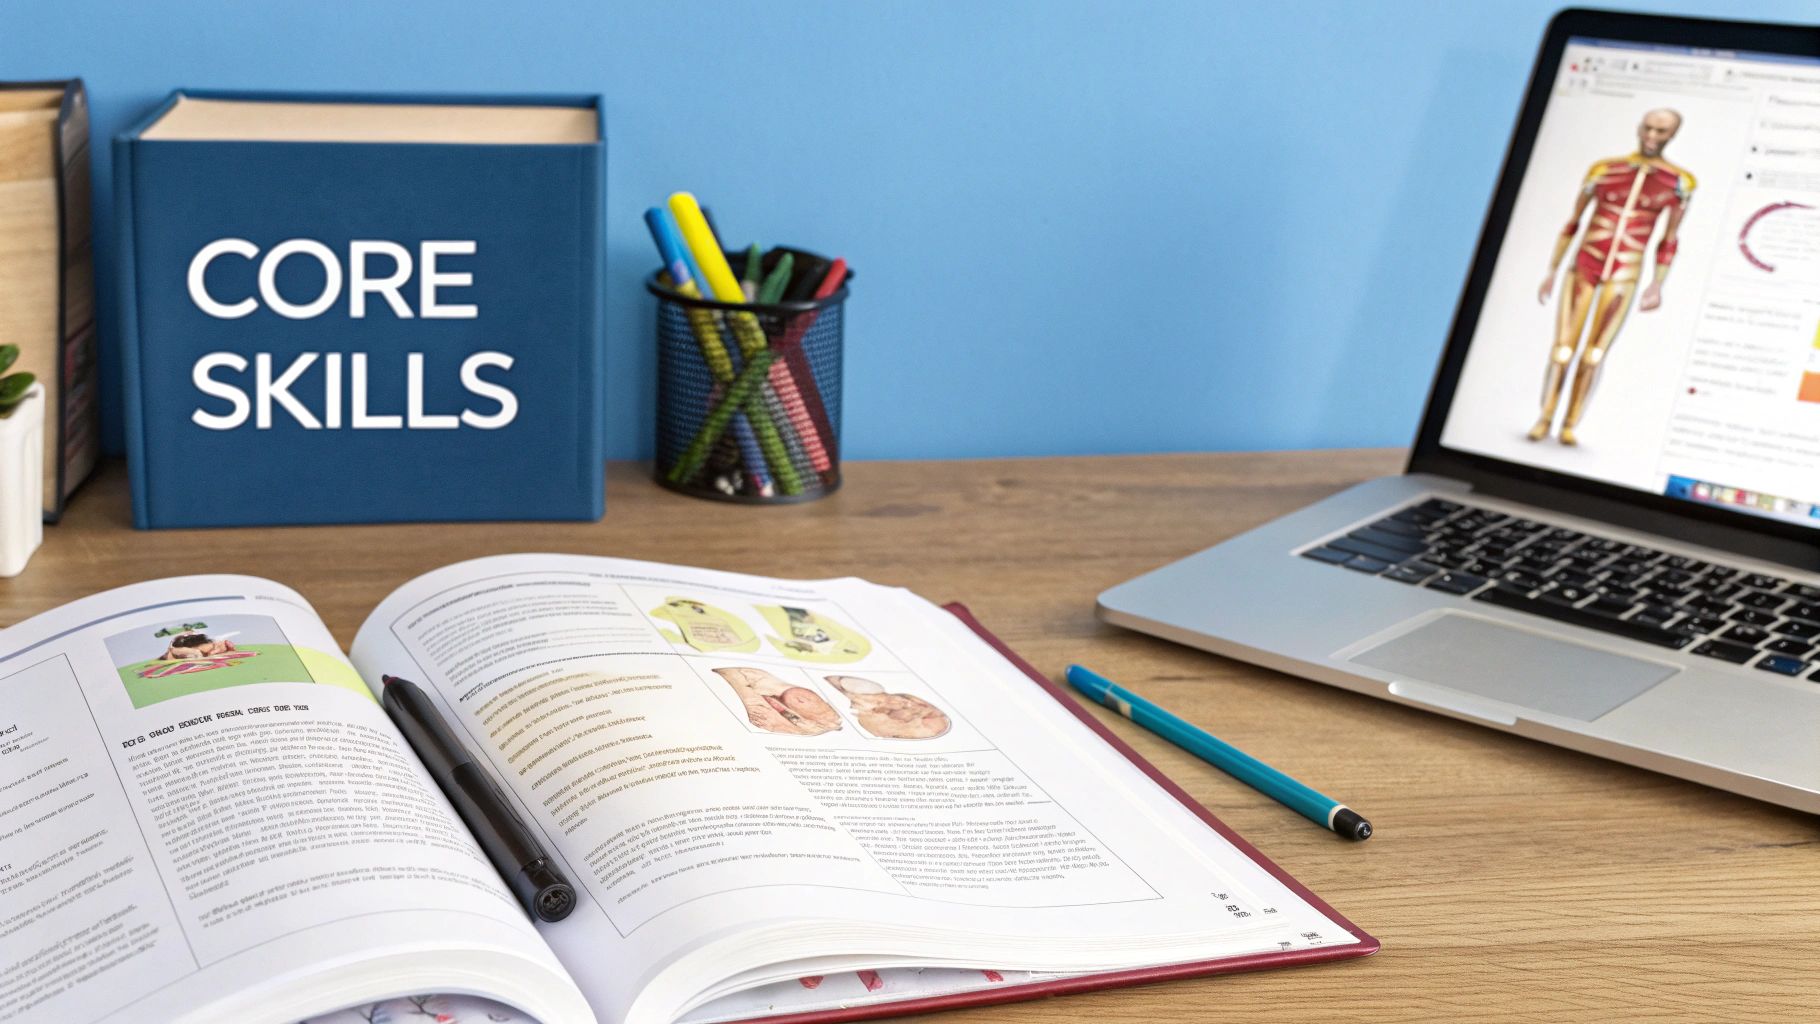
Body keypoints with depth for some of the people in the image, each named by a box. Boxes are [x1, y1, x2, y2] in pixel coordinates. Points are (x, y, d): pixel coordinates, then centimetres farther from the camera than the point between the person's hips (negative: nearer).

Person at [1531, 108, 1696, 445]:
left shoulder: (1680, 182, -1)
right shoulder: (1603, 169, -1)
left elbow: (1670, 240, 5)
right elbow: (1572, 223, 5)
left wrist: (1657, 286, 0)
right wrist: (1552, 271, 5)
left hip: (1624, 274, 0)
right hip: (1583, 266, 0)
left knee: (1594, 354, 1)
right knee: (1562, 349, -2)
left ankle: (1570, 425, 11)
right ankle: (1545, 418, 10)